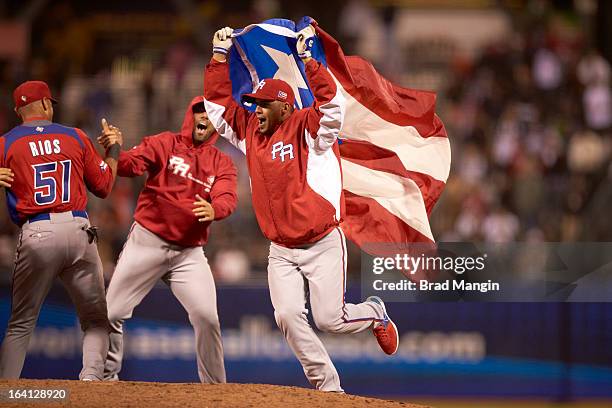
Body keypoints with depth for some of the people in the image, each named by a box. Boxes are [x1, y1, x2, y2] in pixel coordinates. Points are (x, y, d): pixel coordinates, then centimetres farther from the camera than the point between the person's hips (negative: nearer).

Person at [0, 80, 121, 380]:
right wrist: (113, 149, 28)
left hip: (36, 235, -1)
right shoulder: (76, 138, 9)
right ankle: (91, 376, -11)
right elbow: (104, 186, 18)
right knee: (97, 320, 11)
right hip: (78, 231, 1)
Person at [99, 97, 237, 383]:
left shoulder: (222, 164, 7)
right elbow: (131, 164, -14)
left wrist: (213, 210, -36)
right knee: (112, 314, -2)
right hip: (147, 241, -1)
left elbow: (228, 199, -12)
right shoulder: (165, 144, 1)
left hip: (189, 252, 1)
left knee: (207, 319, -10)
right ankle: (106, 378, 16)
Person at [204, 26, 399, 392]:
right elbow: (217, 102, 13)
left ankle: (375, 314, 26)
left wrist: (308, 59, -29)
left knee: (329, 319, -7)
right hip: (281, 250, 5)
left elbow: (332, 103, -26)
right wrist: (220, 55, 5)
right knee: (288, 317, -11)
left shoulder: (307, 129, -7)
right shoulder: (250, 132, 9)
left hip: (323, 244, -5)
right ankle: (328, 387, -1)